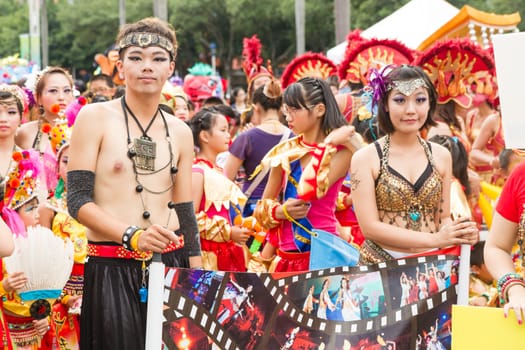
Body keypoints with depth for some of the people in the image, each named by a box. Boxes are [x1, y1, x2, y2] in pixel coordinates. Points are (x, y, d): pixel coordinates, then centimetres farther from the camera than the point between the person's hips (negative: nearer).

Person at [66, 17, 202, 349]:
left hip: (171, 264, 4)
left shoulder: (180, 132, 11)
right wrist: (132, 235, -22)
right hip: (111, 269, -4)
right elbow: (78, 200, -9)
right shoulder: (95, 118, -3)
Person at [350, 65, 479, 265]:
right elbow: (370, 226, -10)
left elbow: (443, 218, 10)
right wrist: (434, 240, -17)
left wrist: (461, 234, -12)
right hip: (380, 265, -4)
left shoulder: (441, 156, 6)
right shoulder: (365, 158, -5)